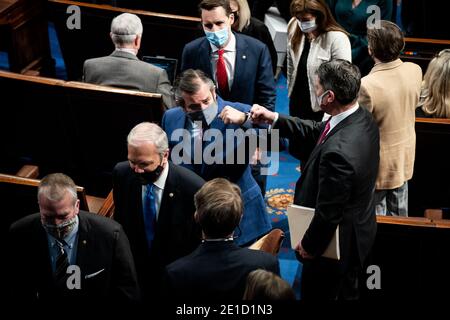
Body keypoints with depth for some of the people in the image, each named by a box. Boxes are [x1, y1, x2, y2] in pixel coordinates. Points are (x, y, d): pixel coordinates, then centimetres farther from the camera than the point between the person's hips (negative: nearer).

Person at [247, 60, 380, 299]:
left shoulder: (337, 152, -40)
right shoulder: (362, 118, -12)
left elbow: (328, 214, -31)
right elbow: (316, 131, 6)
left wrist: (308, 245, -14)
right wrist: (273, 118, 1)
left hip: (335, 243, -8)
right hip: (358, 230, 8)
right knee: (347, 292, 30)